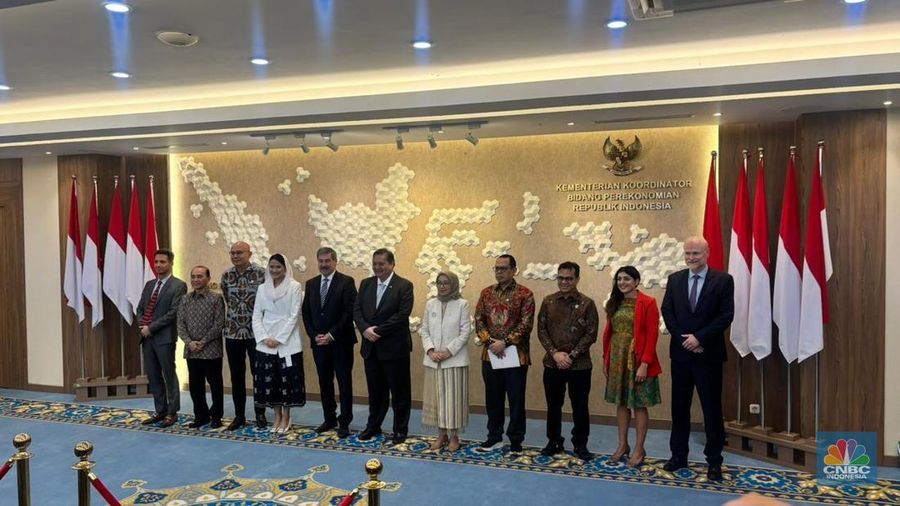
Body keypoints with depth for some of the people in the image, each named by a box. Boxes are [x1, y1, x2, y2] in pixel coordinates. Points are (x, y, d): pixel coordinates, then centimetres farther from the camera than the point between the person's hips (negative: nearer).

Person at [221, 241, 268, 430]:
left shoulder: (262, 274, -7)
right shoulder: (226, 276, 3)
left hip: (256, 332, -3)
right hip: (232, 333, 3)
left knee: (259, 374, 5)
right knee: (236, 376, 9)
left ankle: (260, 414, 18)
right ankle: (239, 415, 21)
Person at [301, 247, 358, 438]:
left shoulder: (346, 282, -6)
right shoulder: (311, 284, 10)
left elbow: (349, 312, -12)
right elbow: (306, 313, 9)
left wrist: (331, 335, -15)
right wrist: (314, 335, -4)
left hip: (341, 342, -5)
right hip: (318, 342, 5)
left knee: (344, 382, 2)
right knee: (324, 382, 12)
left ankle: (344, 422, 12)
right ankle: (329, 419, 24)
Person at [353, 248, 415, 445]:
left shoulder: (404, 286, -8)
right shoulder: (366, 284, 9)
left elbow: (402, 315, -16)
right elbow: (357, 310, 4)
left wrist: (378, 330, -17)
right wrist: (365, 329, -14)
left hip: (395, 347, -5)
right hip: (371, 347, 5)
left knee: (399, 391, 6)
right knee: (375, 390, 16)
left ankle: (400, 430, 19)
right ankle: (373, 426, 30)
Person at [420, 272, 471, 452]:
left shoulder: (462, 304, -2)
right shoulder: (430, 304, 9)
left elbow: (465, 332, -6)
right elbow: (424, 330, 8)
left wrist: (448, 351, -14)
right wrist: (430, 350, -8)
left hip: (455, 359, -3)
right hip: (433, 360, 4)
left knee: (454, 397, 1)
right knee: (436, 397, 7)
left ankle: (454, 436, 14)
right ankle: (441, 434, 19)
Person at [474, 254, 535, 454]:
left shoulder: (525, 294, -4)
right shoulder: (486, 293, 9)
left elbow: (526, 325, -11)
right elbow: (479, 320, 5)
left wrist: (504, 342, -17)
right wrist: (489, 341, -11)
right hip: (490, 355, 4)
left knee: (516, 399, 4)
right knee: (493, 398, 12)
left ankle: (516, 440, 16)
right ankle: (494, 437, 26)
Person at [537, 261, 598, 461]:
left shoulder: (587, 303, -3)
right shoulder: (548, 301, 4)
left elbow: (591, 334, -7)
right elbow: (542, 330, 2)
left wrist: (571, 356, -13)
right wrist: (555, 353, -10)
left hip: (580, 365, -2)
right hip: (552, 363, 2)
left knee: (580, 406, 7)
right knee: (553, 405, 12)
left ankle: (580, 444, 21)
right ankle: (554, 441, 26)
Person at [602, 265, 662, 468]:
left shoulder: (648, 303, -8)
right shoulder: (614, 303, 9)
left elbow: (652, 335, -12)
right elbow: (608, 333, 11)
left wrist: (644, 363, -18)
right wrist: (606, 360, 7)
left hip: (637, 359, -5)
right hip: (617, 359, 6)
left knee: (639, 404, 3)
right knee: (621, 402, 12)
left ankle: (639, 449, 14)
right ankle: (623, 445, 24)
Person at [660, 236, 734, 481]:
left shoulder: (723, 280, -4)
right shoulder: (675, 279, 7)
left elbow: (726, 315, -10)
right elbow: (667, 312, 3)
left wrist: (699, 338, -16)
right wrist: (684, 339, -9)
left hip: (709, 354, -3)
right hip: (681, 353, 3)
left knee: (712, 408, 5)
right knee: (679, 407, 10)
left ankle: (714, 461, 16)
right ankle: (678, 455, 21)